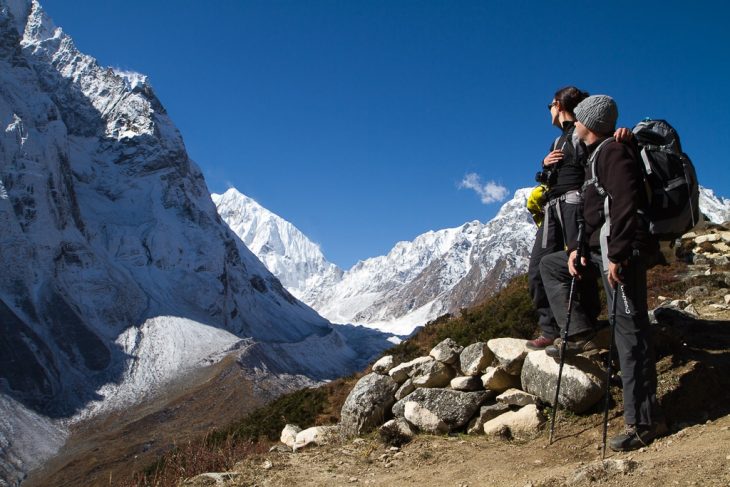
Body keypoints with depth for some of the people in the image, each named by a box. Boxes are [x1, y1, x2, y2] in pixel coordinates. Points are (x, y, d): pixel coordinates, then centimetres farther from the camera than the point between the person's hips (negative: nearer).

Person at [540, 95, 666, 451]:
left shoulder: (613, 151, -10)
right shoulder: (596, 156, 21)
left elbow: (625, 206, -21)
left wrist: (617, 256, -25)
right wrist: (577, 248, 11)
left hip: (623, 249, -11)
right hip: (600, 249, 11)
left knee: (629, 330, -10)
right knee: (549, 264, 21)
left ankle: (644, 422, -7)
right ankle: (580, 332, 10)